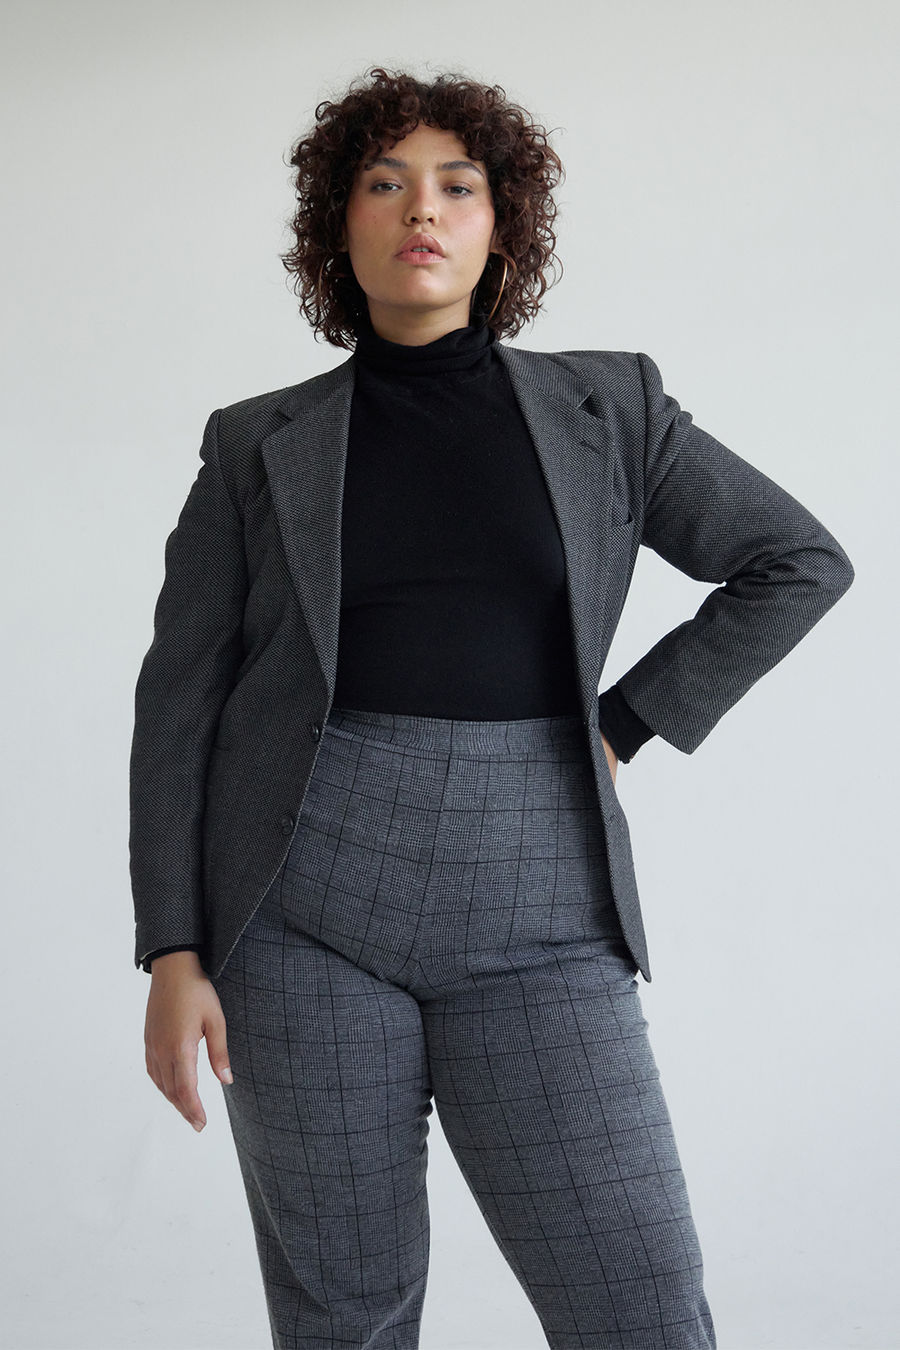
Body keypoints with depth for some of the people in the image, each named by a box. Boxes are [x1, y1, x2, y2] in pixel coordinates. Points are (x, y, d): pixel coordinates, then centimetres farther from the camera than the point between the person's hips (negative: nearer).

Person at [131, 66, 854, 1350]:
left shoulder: (606, 408, 8)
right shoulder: (259, 445, 7)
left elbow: (800, 560, 12)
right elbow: (179, 700, 6)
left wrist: (624, 723, 5)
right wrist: (173, 954, -2)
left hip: (534, 916, 0)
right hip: (312, 902, 0)